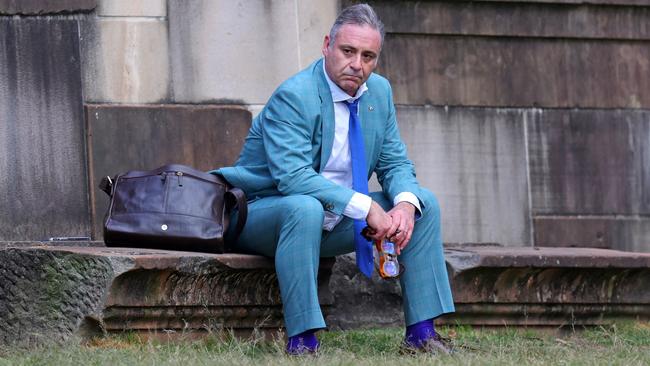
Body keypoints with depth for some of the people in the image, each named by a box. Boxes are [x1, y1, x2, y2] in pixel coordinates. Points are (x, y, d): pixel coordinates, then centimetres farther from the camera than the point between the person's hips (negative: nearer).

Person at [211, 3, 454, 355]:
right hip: (263, 213, -7)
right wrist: (366, 208, -37)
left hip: (334, 222, 8)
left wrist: (405, 204, -19)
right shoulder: (292, 97, -22)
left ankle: (421, 331, -4)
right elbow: (293, 177, -33)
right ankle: (301, 340, -37)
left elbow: (395, 164, 6)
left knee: (425, 202, -3)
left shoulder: (379, 91, 2)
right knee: (305, 208, -40)